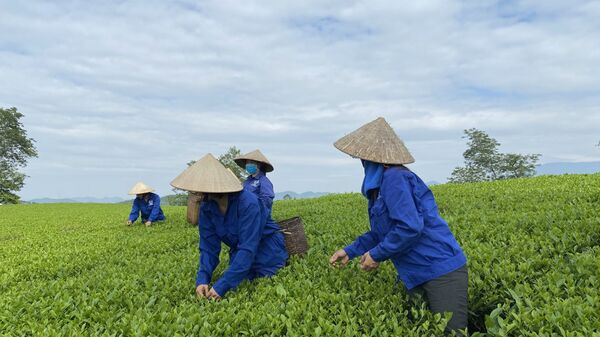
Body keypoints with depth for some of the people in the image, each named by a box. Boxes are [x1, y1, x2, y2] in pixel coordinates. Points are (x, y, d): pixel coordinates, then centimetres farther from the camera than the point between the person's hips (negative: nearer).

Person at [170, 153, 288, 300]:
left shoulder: (247, 203, -34)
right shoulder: (206, 208, -13)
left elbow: (248, 249, -37)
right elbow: (208, 247, -11)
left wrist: (222, 285, -40)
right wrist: (202, 279, -28)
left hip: (267, 253, -5)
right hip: (240, 255, 6)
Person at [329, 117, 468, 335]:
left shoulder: (394, 177, -19)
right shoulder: (381, 183, 12)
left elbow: (409, 228, -26)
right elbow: (383, 232, 20)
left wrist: (376, 255, -14)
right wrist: (351, 251, 15)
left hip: (442, 271, -10)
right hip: (419, 276, 10)